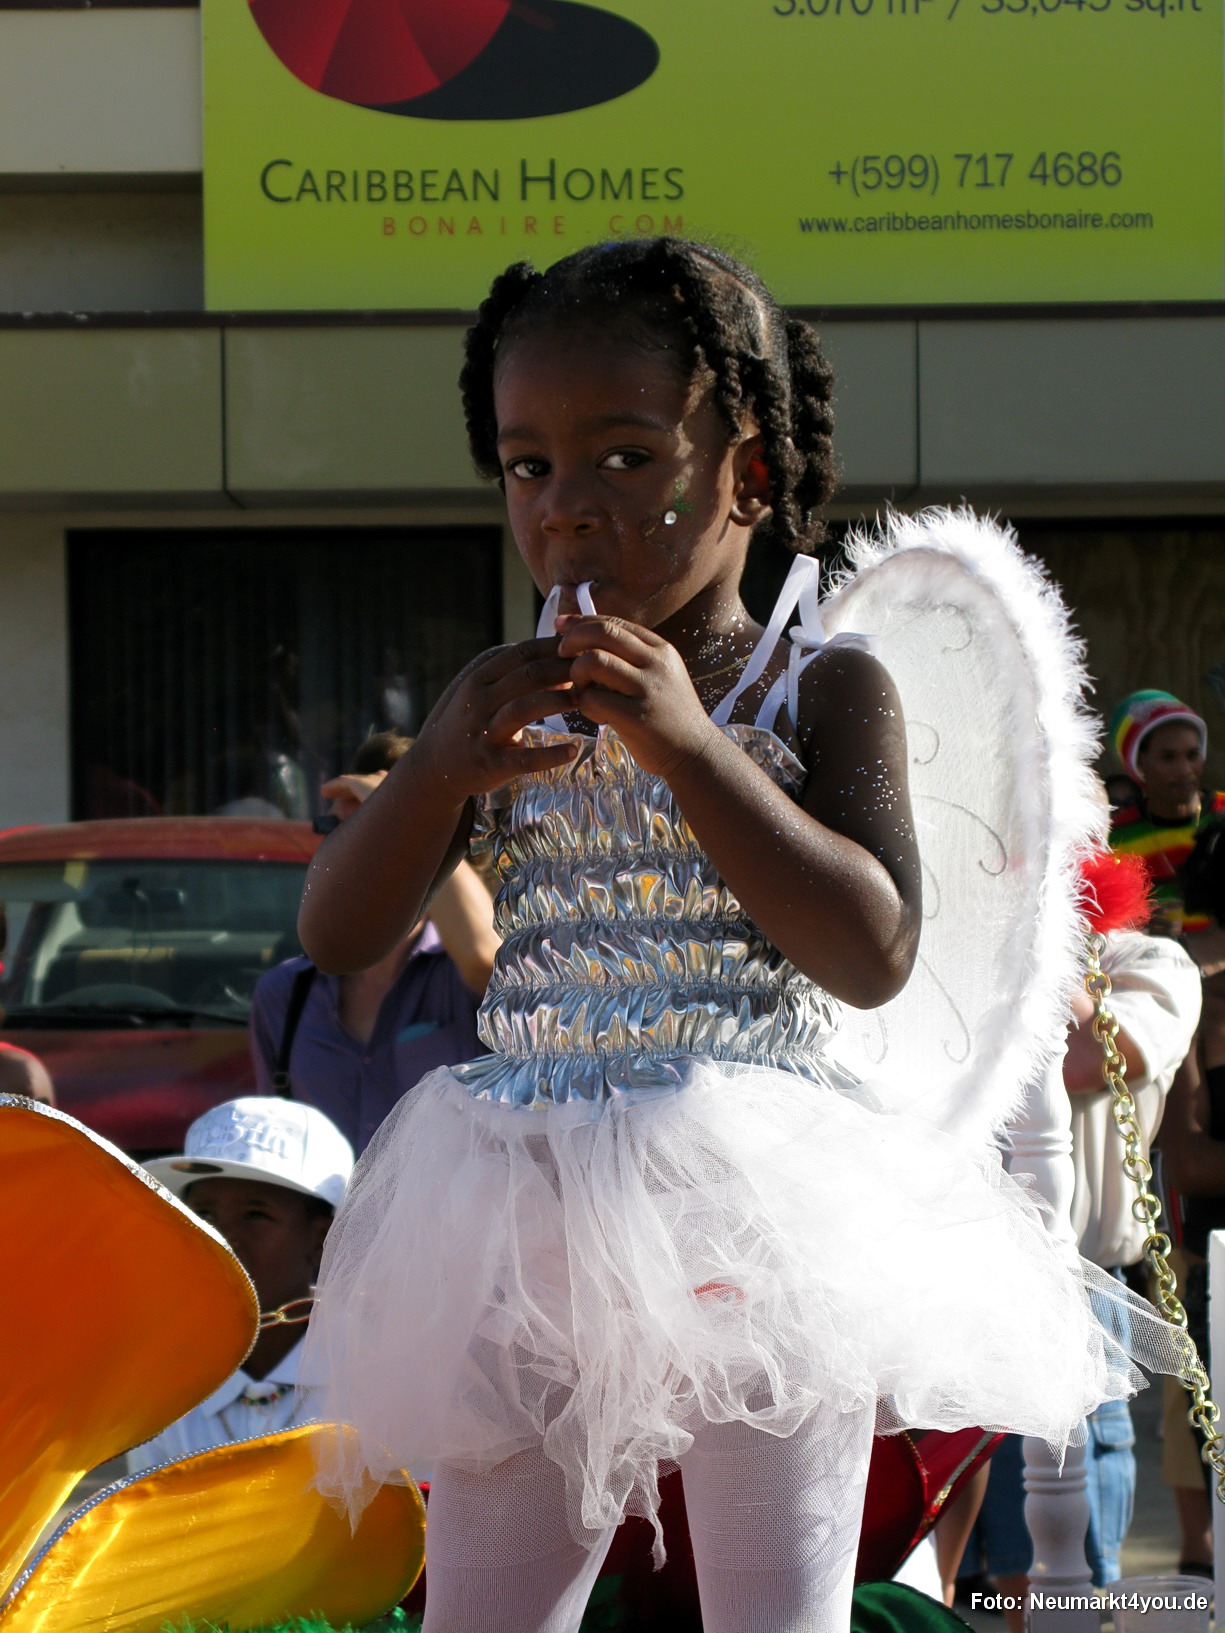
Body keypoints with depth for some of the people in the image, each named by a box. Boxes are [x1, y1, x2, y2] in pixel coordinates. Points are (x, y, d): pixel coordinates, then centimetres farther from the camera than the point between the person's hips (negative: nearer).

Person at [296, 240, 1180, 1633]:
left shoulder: (824, 690, -1)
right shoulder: (506, 701, 10)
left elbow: (875, 953, -14)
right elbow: (337, 935, 6)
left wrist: (688, 747, -20)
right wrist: (442, 763, -12)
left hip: (751, 1219, -3)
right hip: (533, 1222, 3)